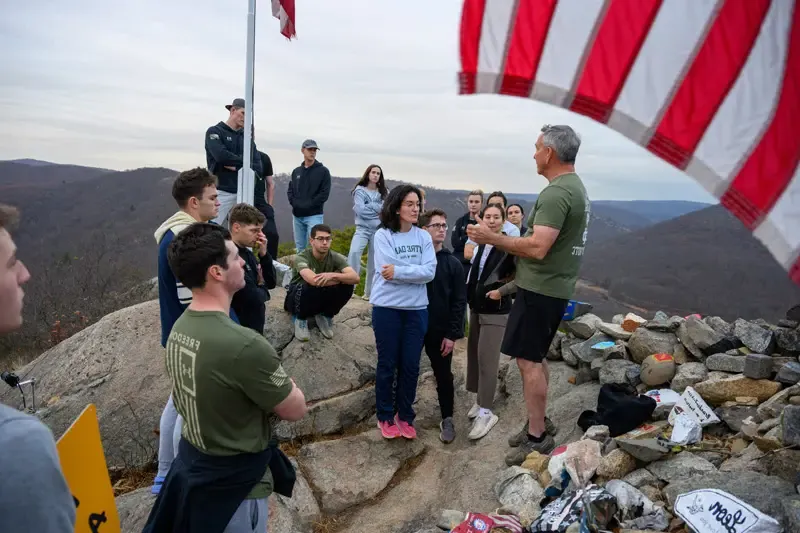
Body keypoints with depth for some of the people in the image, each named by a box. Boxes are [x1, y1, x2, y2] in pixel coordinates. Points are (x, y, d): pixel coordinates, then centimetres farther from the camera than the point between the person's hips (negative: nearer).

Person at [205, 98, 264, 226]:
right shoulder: (215, 132, 3)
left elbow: (258, 169, 6)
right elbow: (221, 156, -17)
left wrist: (236, 166, -8)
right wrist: (244, 162, -4)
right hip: (221, 192, -5)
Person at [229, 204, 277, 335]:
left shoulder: (247, 252, 6)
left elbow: (271, 283, 10)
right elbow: (255, 298, -28)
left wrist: (264, 254, -4)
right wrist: (262, 289, -4)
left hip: (254, 326, 9)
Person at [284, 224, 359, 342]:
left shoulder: (335, 257, -14)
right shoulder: (302, 257, -24)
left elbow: (356, 278, -27)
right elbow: (314, 280, -42)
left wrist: (333, 275, -42)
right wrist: (341, 277, -29)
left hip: (322, 300, 4)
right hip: (297, 298, -3)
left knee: (348, 286, -22)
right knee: (308, 287, -38)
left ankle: (325, 316, 3)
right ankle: (300, 318, -5)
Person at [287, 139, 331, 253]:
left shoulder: (323, 171, 1)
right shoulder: (296, 171, 16)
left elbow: (324, 194, -7)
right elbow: (290, 190, 16)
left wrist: (307, 205, -12)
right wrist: (295, 203, -4)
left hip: (314, 215, -5)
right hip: (297, 216, 5)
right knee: (299, 248, 9)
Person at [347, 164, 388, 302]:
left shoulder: (383, 192, 9)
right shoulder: (360, 190, 0)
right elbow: (360, 210, -11)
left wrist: (369, 207, -8)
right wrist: (377, 208, -3)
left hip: (378, 230, 3)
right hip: (362, 228, -3)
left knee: (374, 261, 5)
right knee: (354, 252, -25)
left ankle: (370, 292, 15)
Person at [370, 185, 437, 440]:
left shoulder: (424, 237, 3)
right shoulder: (383, 236, -6)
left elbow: (429, 272, -9)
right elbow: (388, 271, -18)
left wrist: (398, 271, -15)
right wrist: (414, 270, -13)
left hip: (416, 309, 3)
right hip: (387, 308, -3)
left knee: (410, 365, 10)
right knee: (387, 364, 8)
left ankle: (405, 416, 26)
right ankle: (386, 417, 23)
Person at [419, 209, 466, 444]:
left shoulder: (453, 263, -1)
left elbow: (459, 301, -3)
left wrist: (453, 334, -9)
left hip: (440, 331, 0)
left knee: (444, 376, 9)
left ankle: (447, 419, 24)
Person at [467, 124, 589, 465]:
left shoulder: (556, 193, -19)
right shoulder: (576, 187, 15)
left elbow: (538, 248, -26)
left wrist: (491, 238, -17)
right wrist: (510, 246, 16)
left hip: (540, 289, -10)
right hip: (554, 286, 11)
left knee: (528, 361, -4)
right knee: (536, 357, 18)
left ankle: (536, 440, 5)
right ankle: (540, 424, 29)